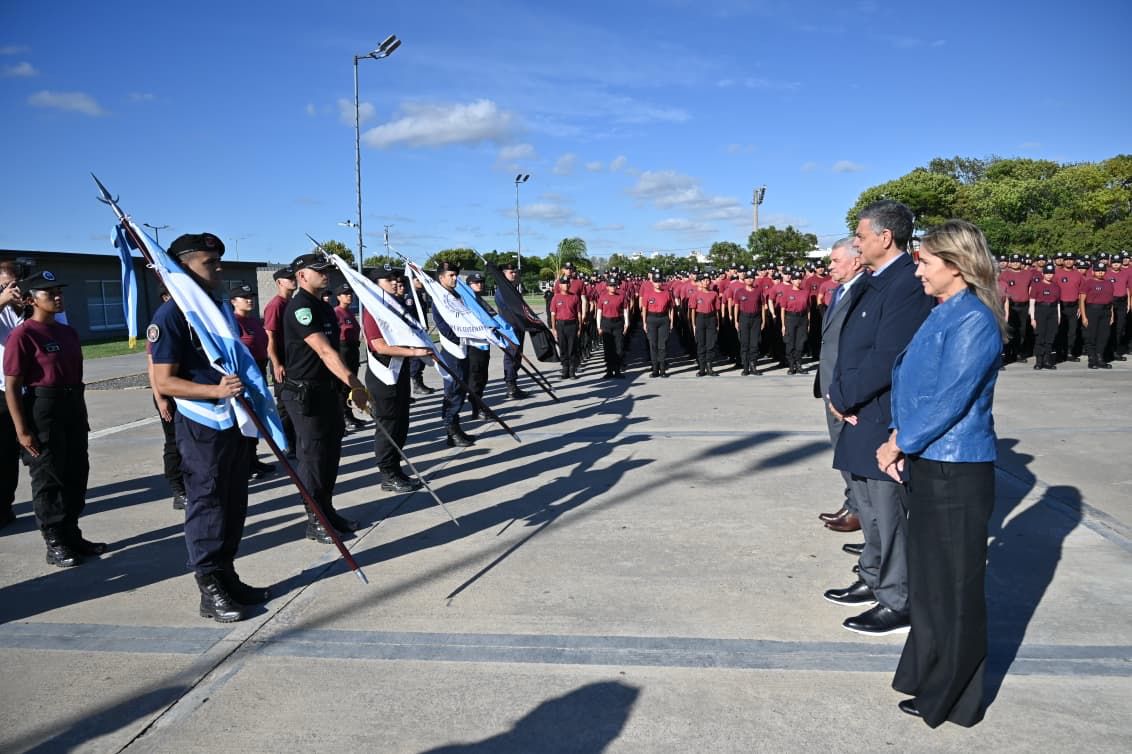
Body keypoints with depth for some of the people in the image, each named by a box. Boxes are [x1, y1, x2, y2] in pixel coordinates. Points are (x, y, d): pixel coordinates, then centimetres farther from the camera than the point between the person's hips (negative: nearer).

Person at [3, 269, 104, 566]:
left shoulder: (68, 332, 10)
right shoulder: (23, 335, -12)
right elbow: (12, 387, -14)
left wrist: (82, 416, 18)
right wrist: (22, 430, -17)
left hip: (72, 408, 8)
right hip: (42, 411, -7)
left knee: (76, 475, 13)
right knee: (48, 479, 3)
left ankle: (72, 535, 26)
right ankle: (55, 544, 12)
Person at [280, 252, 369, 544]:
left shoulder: (324, 307, 14)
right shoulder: (300, 307, -16)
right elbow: (324, 351, -26)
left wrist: (349, 384, 16)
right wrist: (354, 383, -32)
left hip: (327, 391, 9)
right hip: (305, 393, -9)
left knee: (331, 454, 14)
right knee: (312, 457, -1)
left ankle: (327, 511, 26)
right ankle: (315, 521, 8)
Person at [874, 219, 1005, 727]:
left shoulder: (974, 321, -18)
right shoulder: (942, 314, 10)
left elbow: (948, 401, -21)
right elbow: (909, 382, 13)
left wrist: (899, 445, -12)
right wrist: (897, 439, 1)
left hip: (957, 471, -9)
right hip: (928, 463, 9)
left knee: (954, 584, 5)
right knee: (927, 576, 19)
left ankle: (951, 698, 21)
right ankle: (928, 674, 36)